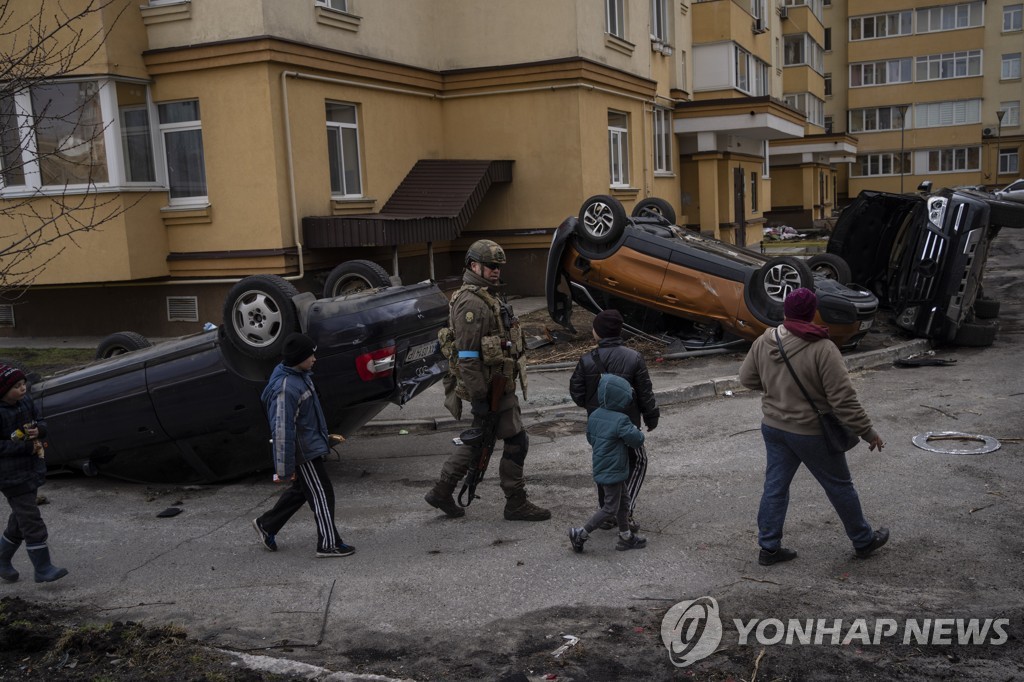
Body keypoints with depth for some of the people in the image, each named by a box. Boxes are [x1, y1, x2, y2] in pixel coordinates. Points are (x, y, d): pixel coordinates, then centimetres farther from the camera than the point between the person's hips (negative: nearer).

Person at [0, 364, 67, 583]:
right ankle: (42, 569, 0)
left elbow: (41, 422, 13)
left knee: (20, 519, 19)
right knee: (31, 520, -7)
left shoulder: (25, 401, 2)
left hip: (32, 470, 8)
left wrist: (39, 430, -10)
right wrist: (25, 447, -22)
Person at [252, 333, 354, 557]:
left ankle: (266, 525, 35)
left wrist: (324, 436, 25)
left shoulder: (300, 375, 3)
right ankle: (328, 543, 13)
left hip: (310, 445, 10)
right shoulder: (285, 388, -28)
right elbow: (282, 431, -26)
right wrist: (284, 469, -23)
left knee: (300, 490, 22)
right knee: (321, 495, 1)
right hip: (304, 453, -10)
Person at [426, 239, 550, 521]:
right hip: (489, 387, -10)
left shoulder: (488, 296, 14)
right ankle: (516, 503, 12)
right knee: (516, 441, -1)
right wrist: (479, 397, -24)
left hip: (495, 383, 10)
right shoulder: (471, 302, -19)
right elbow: (467, 355, -23)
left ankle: (441, 492, 25)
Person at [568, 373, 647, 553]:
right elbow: (637, 440, -17)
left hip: (601, 468, 9)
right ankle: (580, 534, 5)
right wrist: (636, 430, 3)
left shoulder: (594, 416, 1)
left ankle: (626, 537, 31)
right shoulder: (620, 420, -24)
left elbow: (590, 439, 13)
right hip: (613, 471, -9)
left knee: (623, 500, 21)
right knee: (610, 508, 3)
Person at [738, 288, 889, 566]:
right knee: (839, 487, 13)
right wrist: (867, 431, -12)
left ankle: (769, 547, 18)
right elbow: (843, 398, -21)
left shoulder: (763, 342, -5)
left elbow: (747, 378, 9)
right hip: (812, 433, -5)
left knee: (775, 486, 14)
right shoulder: (823, 349, -22)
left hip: (773, 427, 5)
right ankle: (864, 541, 30)